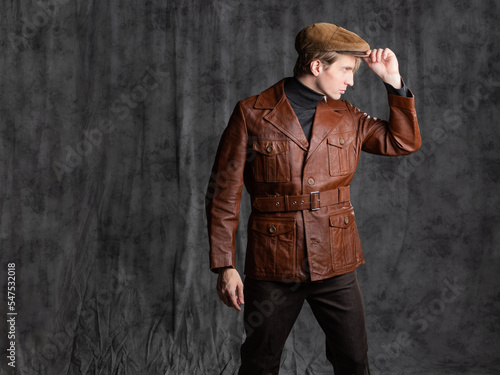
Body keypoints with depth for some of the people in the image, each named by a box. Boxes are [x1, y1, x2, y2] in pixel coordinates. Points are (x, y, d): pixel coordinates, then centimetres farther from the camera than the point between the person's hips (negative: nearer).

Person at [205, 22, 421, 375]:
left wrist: (394, 82, 0)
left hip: (335, 266, 3)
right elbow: (224, 193, -4)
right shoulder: (252, 114, -5)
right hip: (273, 267, -3)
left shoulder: (347, 117, 7)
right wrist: (225, 266, -8)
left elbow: (405, 142, 12)